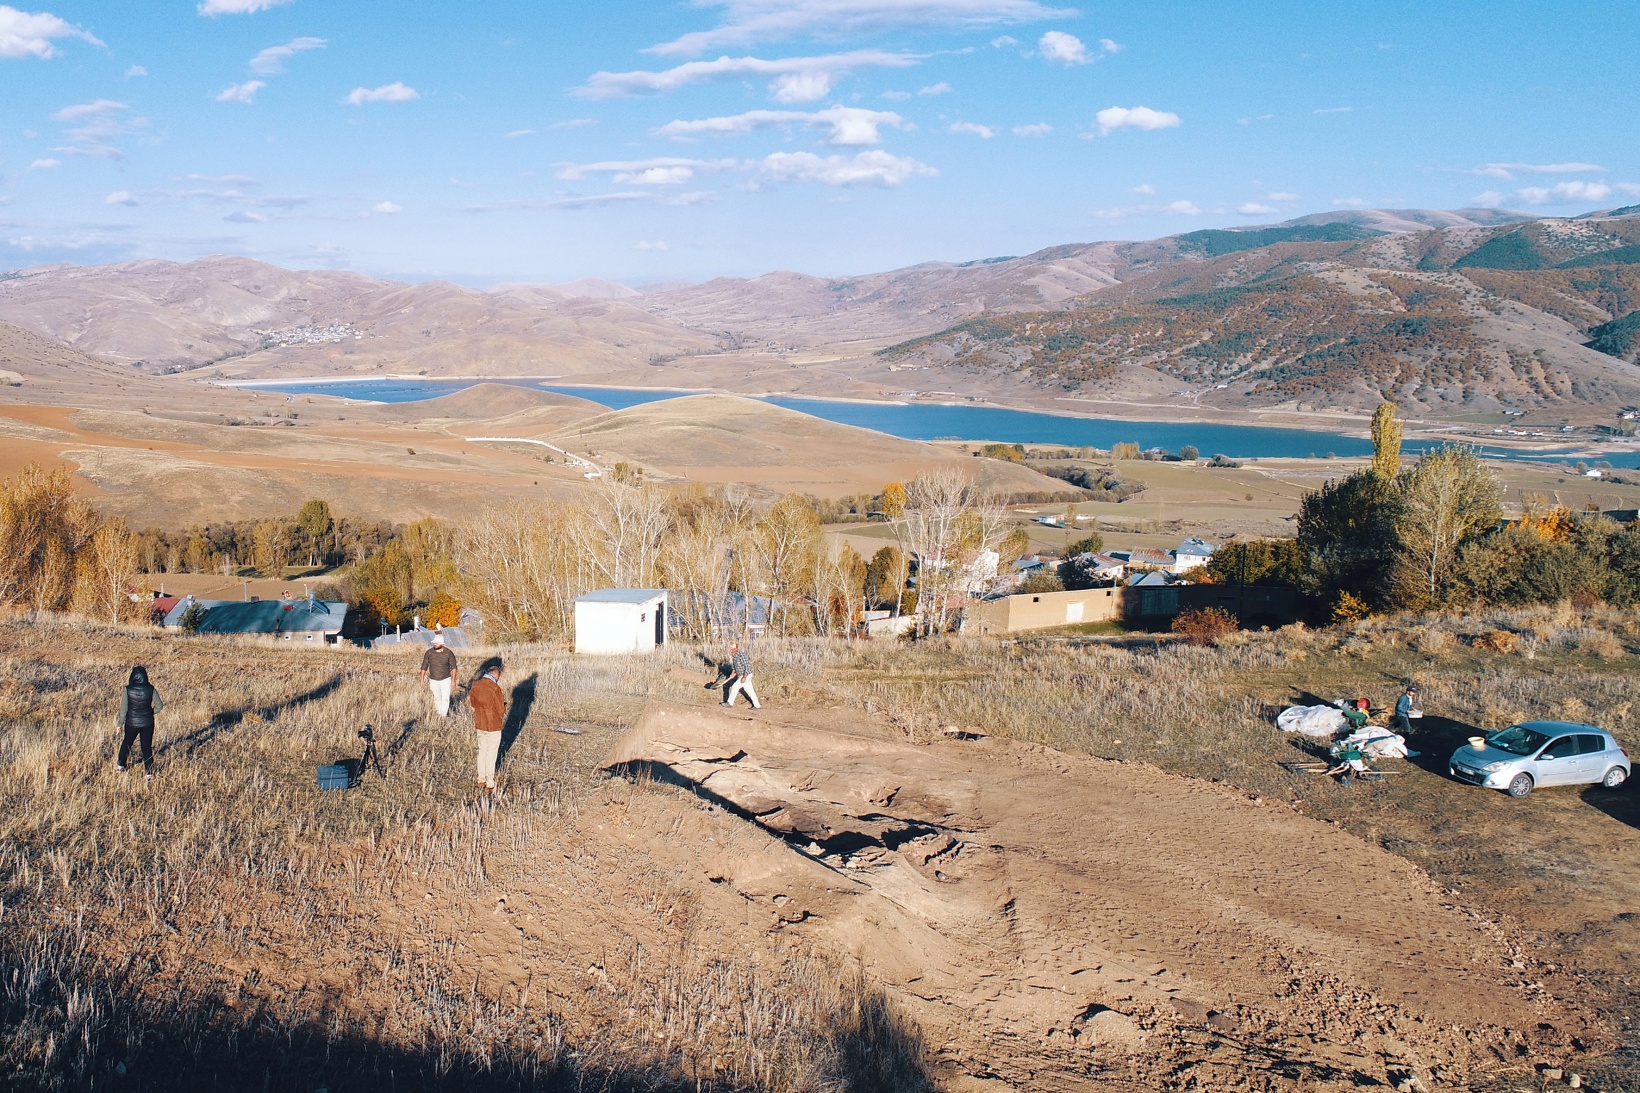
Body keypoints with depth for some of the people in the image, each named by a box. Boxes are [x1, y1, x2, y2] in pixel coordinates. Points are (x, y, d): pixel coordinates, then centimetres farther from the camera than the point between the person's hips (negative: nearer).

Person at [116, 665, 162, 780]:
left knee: (127, 742, 24)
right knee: (147, 747, 8)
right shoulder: (150, 689, -12)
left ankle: (120, 765, 41)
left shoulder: (128, 689, -14)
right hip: (147, 723, 0)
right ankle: (149, 773, 9)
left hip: (131, 722, 0)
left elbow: (123, 709, -9)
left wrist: (120, 723, 2)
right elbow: (159, 706, -7)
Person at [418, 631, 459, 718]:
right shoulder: (429, 653, -11)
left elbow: (453, 667, -6)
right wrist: (422, 679, -3)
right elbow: (424, 666, -2)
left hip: (445, 679, -2)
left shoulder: (448, 653, -15)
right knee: (437, 698, 15)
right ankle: (439, 713, 33)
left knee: (445, 698, -6)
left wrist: (453, 680, -8)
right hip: (433, 680, 2)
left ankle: (444, 715, 3)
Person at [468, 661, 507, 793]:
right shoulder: (495, 688, -23)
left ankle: (481, 780, 30)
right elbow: (501, 710, -17)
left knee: (482, 750, 20)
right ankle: (489, 785, 14)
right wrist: (503, 701, 3)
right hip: (493, 726, -6)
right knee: (491, 754, 6)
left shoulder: (475, 685, -3)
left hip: (479, 724, 6)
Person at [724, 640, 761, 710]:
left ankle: (730, 703, 13)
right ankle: (757, 706, 17)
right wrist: (733, 672, 4)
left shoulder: (741, 655, -26)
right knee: (749, 690, 12)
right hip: (740, 675, 9)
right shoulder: (734, 655, 2)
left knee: (735, 687, -3)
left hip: (746, 675, -9)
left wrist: (744, 677, -27)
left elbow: (748, 666, -26)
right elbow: (734, 665, 19)